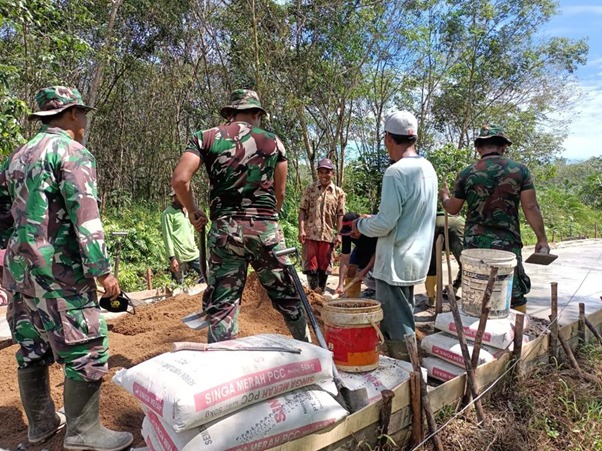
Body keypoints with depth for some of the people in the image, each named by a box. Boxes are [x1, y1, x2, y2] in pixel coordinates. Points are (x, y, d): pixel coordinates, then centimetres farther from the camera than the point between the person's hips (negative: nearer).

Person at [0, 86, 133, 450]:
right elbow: (85, 214, -19)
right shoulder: (73, 152, -9)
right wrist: (102, 270, -18)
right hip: (58, 271, -9)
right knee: (87, 350, -1)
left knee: (32, 350, 16)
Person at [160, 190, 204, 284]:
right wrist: (172, 258, -17)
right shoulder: (168, 213, -10)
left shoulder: (187, 211, 12)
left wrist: (194, 247, 17)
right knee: (179, 284, 3)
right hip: (178, 256, -7)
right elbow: (167, 237, -14)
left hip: (193, 253, 7)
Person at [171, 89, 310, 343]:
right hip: (266, 228, 1)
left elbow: (180, 179, -6)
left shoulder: (206, 138, 5)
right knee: (287, 297, 15)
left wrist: (192, 211, 9)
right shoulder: (273, 141, 7)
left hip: (225, 228, 0)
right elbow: (280, 192, 9)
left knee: (222, 303, 7)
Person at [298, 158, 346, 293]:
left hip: (328, 234, 1)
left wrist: (339, 234, -4)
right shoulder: (310, 189, 4)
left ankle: (320, 293, 22)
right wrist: (301, 230, -10)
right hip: (310, 233, -1)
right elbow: (302, 210, 0)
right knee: (310, 264, 1)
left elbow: (340, 215, 3)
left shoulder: (338, 192, 5)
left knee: (324, 265, 9)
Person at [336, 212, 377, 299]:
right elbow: (345, 258, -29)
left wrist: (364, 271, -35)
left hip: (378, 249, -3)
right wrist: (341, 284, -35)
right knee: (351, 268, -10)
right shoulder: (347, 234, -30)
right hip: (361, 248, 4)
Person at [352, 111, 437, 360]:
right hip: (416, 257, 9)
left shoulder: (396, 171, -20)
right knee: (401, 321, 22)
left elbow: (385, 223, -23)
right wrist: (373, 219, 17)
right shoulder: (427, 168, 8)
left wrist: (360, 224, -4)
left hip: (396, 262, -9)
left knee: (397, 330, 3)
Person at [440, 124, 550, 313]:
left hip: (475, 244, 1)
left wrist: (444, 196, 30)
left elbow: (453, 209, 9)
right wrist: (542, 238, 4)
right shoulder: (520, 170, -3)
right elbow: (531, 207, -5)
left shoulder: (466, 174, -2)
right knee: (516, 295, 12)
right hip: (508, 244, 0)